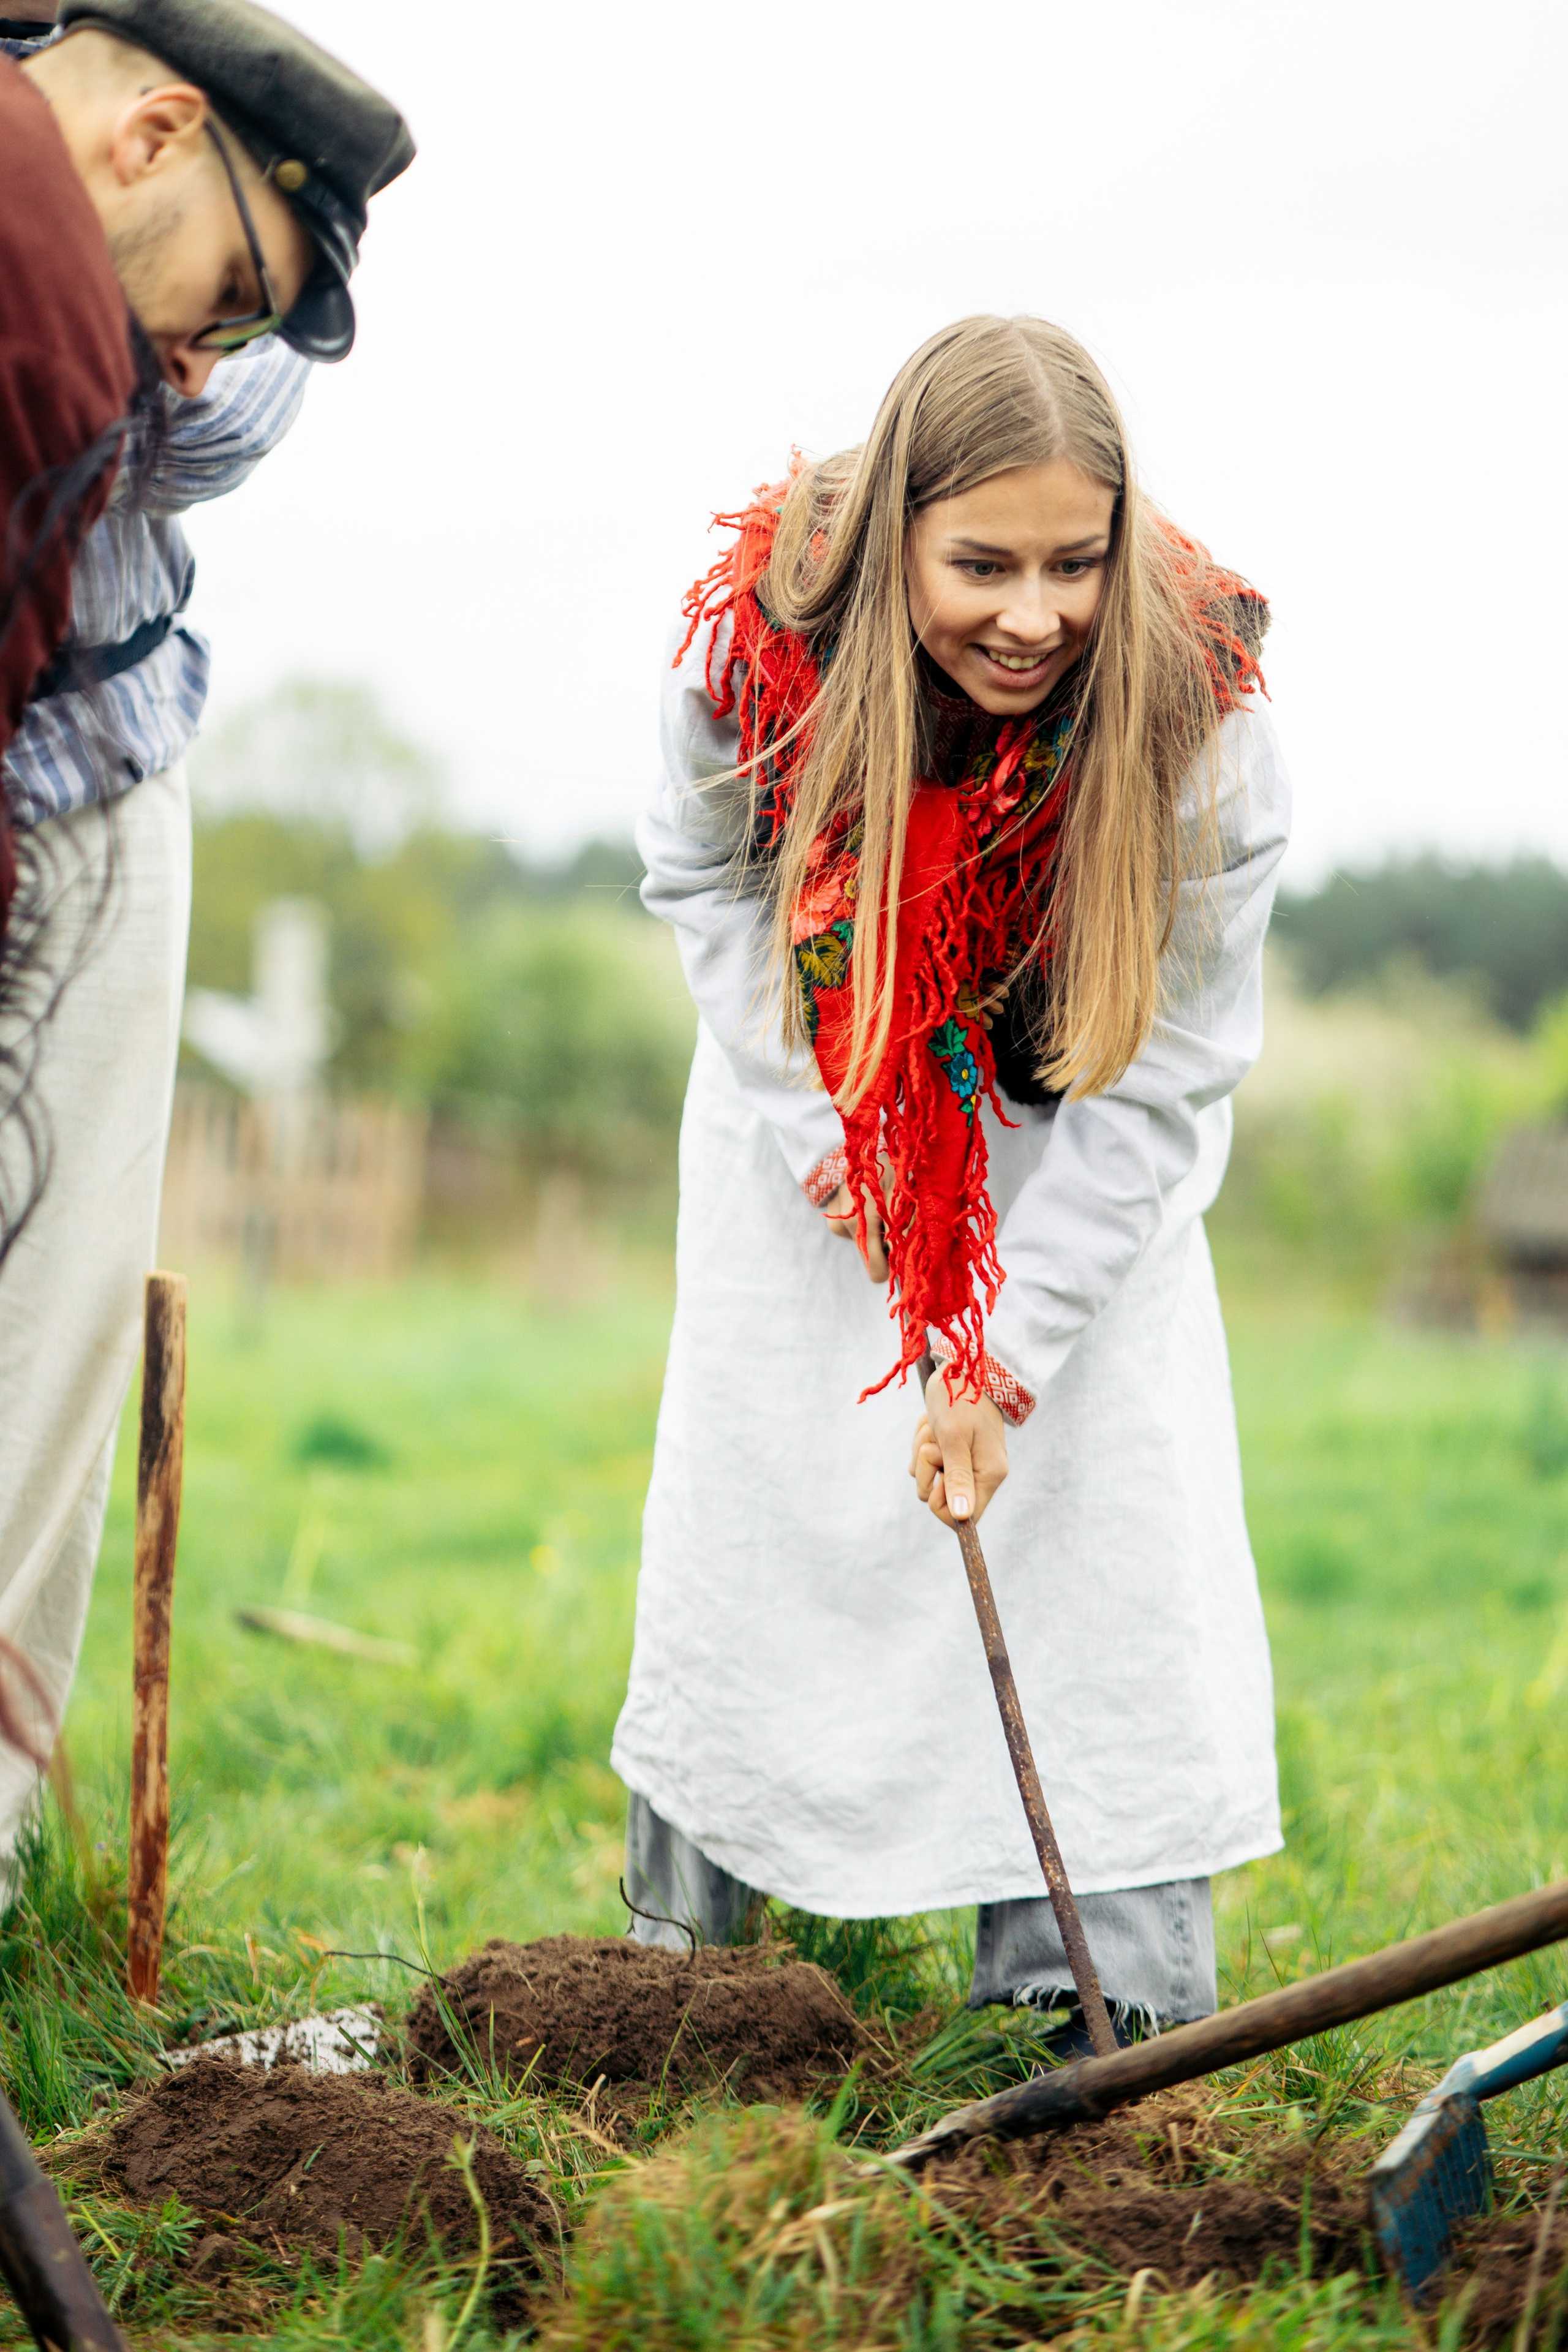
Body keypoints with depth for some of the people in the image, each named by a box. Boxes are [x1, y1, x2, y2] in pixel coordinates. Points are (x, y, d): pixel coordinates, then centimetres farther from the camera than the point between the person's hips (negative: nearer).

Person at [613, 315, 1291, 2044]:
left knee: (1103, 1482, -10)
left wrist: (1003, 1359, -28)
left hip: (1071, 1132, -1)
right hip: (818, 1090, 2)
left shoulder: (1192, 715, -33)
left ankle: (1118, 1972, 0)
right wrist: (817, 1127, -15)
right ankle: (693, 1899, 23)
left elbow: (1164, 1075, -26)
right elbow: (700, 880, -6)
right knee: (754, 1458, 4)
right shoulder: (758, 641, -29)